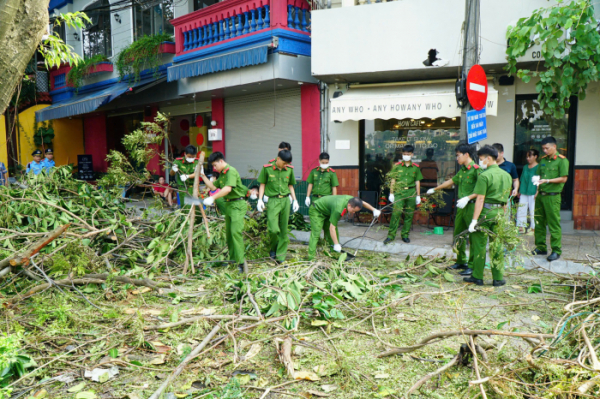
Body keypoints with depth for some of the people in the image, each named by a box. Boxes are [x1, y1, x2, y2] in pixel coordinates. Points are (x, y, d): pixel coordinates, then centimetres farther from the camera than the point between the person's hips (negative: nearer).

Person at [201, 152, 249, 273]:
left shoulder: (231, 171, -15)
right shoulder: (222, 174, 16)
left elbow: (228, 188, -28)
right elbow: (213, 187, 22)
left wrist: (212, 198, -30)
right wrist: (202, 175, 17)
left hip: (237, 205, -10)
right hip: (228, 204, 10)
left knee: (236, 231, -19)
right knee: (228, 232, 12)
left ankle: (241, 261, -20)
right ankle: (233, 259, 21)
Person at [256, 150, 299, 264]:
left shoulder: (289, 169, 6)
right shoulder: (267, 168, -3)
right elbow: (262, 184, 4)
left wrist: (295, 200, 12)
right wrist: (260, 200, -3)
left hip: (285, 200, 3)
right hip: (272, 201, -3)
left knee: (284, 229, 5)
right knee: (273, 229, -13)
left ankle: (281, 255, 15)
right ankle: (273, 249, 16)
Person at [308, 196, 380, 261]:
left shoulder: (351, 199, -18)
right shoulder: (338, 209, -41)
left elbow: (363, 203, 7)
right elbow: (332, 228, -36)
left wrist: (374, 210, 9)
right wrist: (336, 244, -33)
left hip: (327, 212, 9)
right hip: (316, 211, -9)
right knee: (316, 234, -20)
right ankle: (311, 258, -23)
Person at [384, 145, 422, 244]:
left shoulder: (415, 167, 8)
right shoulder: (397, 166, 4)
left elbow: (417, 182, 11)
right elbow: (393, 180, 6)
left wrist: (418, 195, 10)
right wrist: (391, 193, 2)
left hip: (411, 193, 2)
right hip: (399, 192, -2)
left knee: (409, 215, 6)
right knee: (396, 213, -11)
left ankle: (405, 235, 18)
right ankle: (391, 235, -6)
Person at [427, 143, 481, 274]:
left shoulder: (476, 169, -11)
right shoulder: (462, 170, 15)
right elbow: (451, 181, 29)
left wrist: (467, 198, -24)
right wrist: (434, 189, 37)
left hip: (471, 206, -9)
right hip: (461, 206, 9)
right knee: (458, 234, 14)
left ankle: (472, 266, 3)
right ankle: (461, 261, 27)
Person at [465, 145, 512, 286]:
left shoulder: (484, 176, -12)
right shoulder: (506, 175, 11)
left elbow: (480, 199, -16)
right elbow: (506, 199, 15)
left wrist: (474, 220, -15)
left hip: (485, 211, -6)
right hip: (499, 212, 6)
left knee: (479, 245, 3)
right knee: (497, 245, 11)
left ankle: (477, 277, 11)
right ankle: (498, 278, 15)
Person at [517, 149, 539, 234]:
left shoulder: (538, 167, -4)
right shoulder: (525, 167, 16)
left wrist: (537, 192, -14)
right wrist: (519, 191, 17)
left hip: (533, 193, -6)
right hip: (524, 193, 6)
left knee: (532, 210, -2)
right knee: (521, 209, 4)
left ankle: (533, 228, 7)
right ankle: (521, 227, 10)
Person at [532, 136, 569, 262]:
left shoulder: (562, 160, -5)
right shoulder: (543, 160, 14)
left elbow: (563, 178, -10)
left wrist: (547, 181, -17)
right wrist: (537, 179, -2)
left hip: (552, 196, -6)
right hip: (540, 195, 7)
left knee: (554, 224, -3)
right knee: (539, 223, 10)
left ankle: (556, 250, 4)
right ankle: (541, 247, 19)